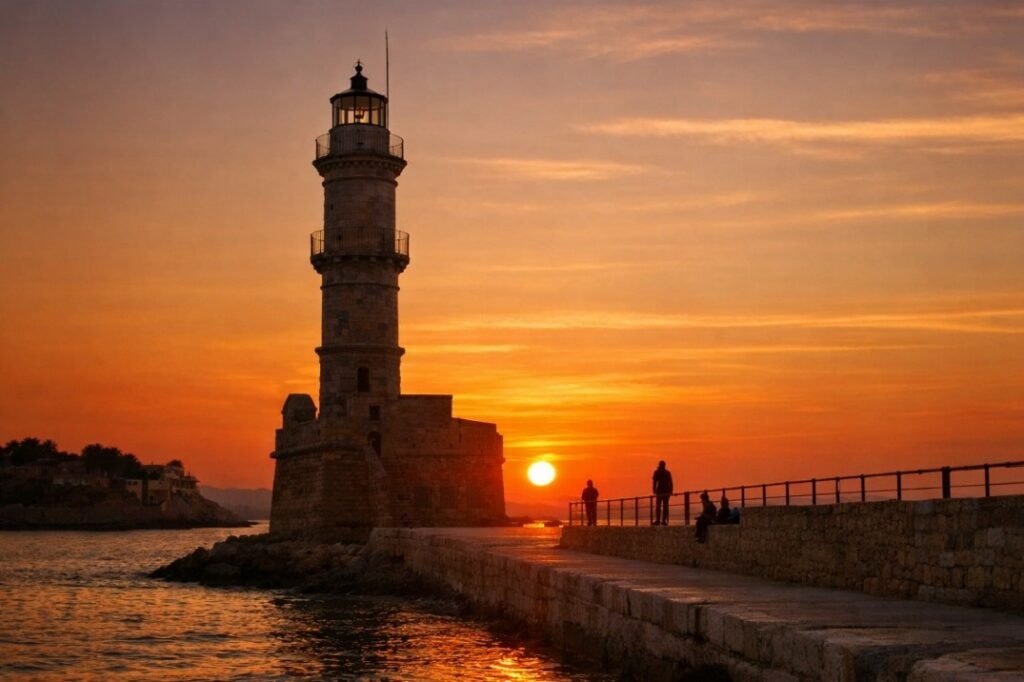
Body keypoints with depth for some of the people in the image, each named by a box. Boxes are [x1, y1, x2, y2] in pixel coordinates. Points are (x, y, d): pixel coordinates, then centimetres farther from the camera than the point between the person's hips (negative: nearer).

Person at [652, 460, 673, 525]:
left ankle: (657, 520, -9)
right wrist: (671, 491, 9)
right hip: (667, 491, 3)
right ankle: (664, 521, -1)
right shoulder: (668, 472, 7)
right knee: (665, 506, 3)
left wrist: (654, 491, -2)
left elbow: (654, 482, -5)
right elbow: (670, 483, 5)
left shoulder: (657, 472, -2)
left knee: (658, 506, -1)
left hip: (659, 491, -3)